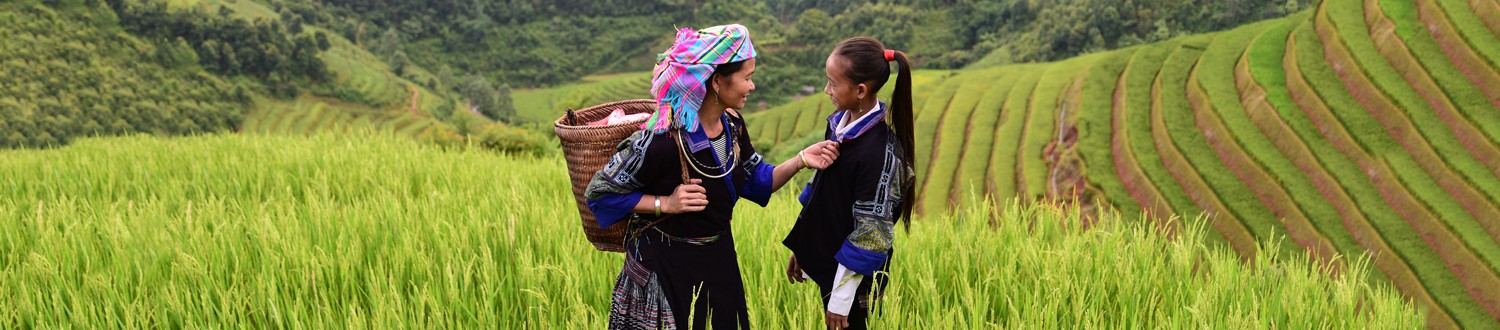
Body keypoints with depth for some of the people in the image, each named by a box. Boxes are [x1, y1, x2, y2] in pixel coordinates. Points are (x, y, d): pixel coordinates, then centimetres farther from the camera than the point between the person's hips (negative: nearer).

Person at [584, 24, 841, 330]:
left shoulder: (732, 126, -5)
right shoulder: (661, 140, -28)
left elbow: (756, 182, 7)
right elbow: (599, 192, -18)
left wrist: (800, 160, -8)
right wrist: (666, 204, -25)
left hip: (718, 259, 7)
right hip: (667, 268, -7)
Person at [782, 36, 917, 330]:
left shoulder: (879, 152, -25)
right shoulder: (840, 123, 0)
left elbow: (870, 234, -21)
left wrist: (840, 298, -16)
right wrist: (800, 249, 16)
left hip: (853, 274, -7)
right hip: (826, 261, 7)